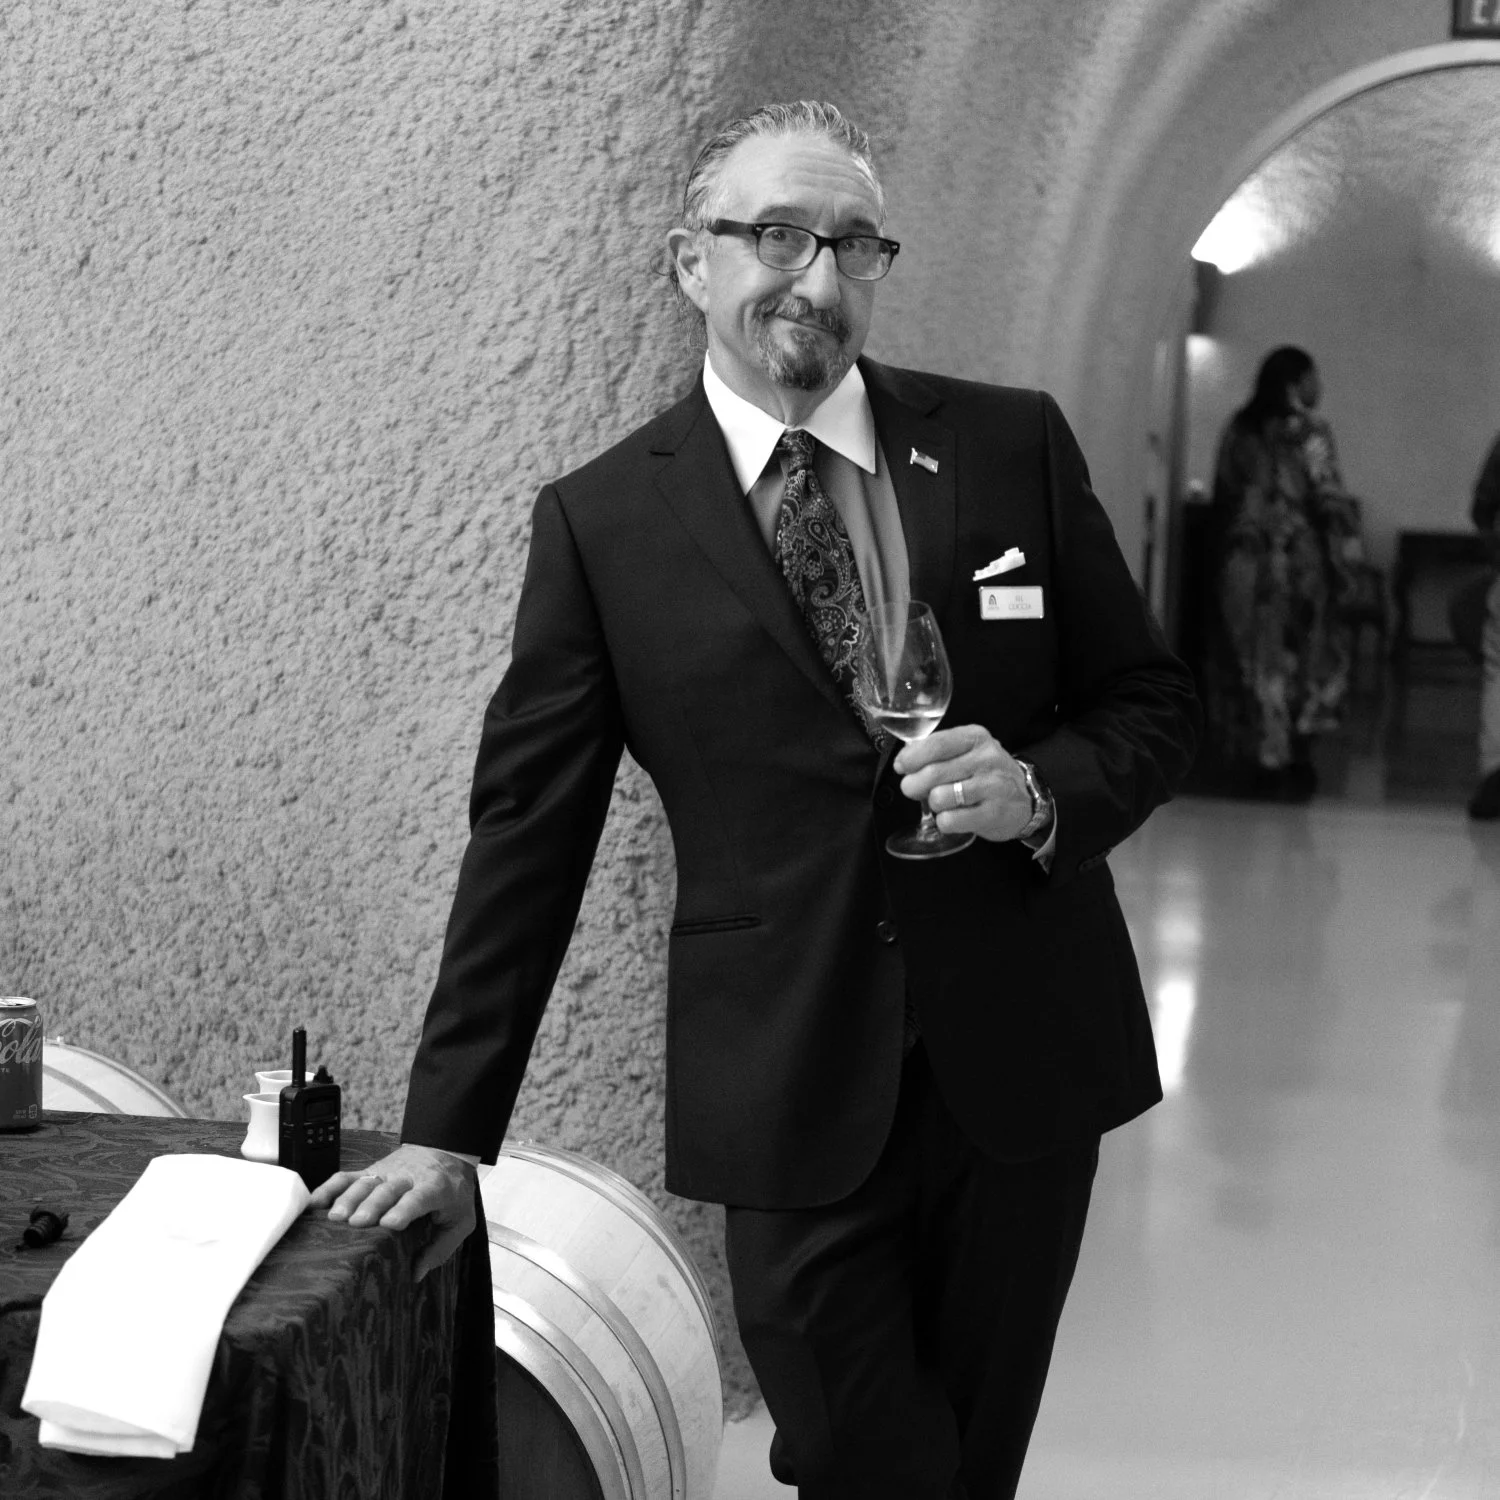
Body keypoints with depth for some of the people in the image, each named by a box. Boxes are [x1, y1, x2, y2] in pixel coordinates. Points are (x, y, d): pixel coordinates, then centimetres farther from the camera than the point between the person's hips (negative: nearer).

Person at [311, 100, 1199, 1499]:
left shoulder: (1012, 447, 2)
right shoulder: (601, 520, -2)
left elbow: (1151, 700, 9)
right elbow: (527, 831, 0)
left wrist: (1042, 791, -13)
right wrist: (445, 1130, 0)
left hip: (1024, 1062, 2)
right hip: (793, 1102, -2)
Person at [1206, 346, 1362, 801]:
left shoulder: (1239, 430, 8)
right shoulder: (1309, 432, -7)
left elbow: (1223, 495, 10)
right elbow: (1329, 496, -12)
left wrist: (1225, 552, 15)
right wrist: (1345, 551, -7)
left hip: (1243, 556, 5)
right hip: (1295, 555, -4)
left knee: (1249, 657, 8)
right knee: (1304, 659, 4)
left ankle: (1260, 764, 10)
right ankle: (1290, 764, 2)